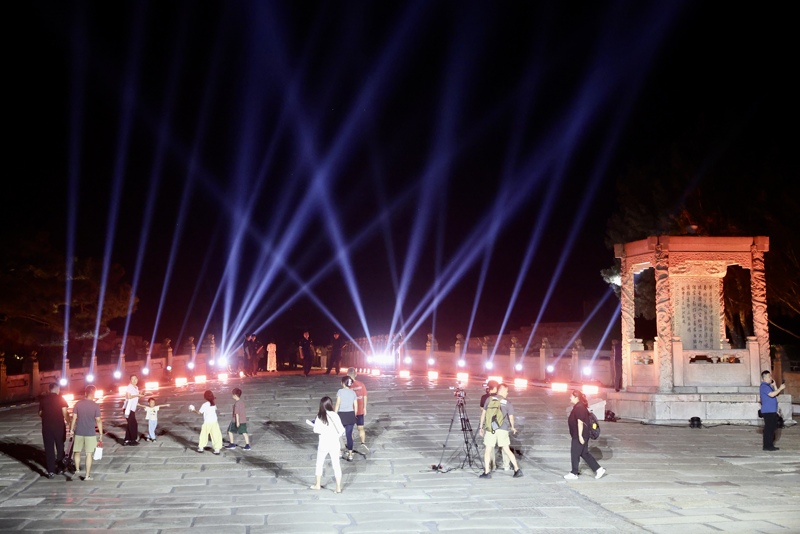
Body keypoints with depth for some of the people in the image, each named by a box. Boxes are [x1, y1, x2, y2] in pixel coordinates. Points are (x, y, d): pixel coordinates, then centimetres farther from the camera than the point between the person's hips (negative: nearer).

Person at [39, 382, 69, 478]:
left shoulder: (43, 398, 3)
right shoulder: (60, 398, -4)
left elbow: (40, 413, 8)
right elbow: (65, 413, -13)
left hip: (46, 426, 1)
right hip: (59, 426, -1)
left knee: (49, 448, 5)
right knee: (60, 447, 14)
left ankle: (51, 471, 2)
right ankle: (60, 468, 19)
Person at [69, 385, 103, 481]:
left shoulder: (78, 404, -4)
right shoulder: (95, 406, -10)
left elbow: (74, 418, -3)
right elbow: (98, 421, -8)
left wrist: (71, 429, 10)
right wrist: (101, 433, 1)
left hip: (78, 432, 2)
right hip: (90, 433, -2)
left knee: (77, 452, 19)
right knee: (89, 454, 4)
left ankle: (77, 470, 30)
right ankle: (87, 475, 5)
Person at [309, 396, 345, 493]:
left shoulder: (320, 416, -11)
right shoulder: (335, 415, -8)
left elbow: (316, 430, -15)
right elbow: (341, 429, -8)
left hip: (323, 444, -1)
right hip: (334, 444, 1)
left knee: (319, 464, 19)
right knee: (336, 465, 8)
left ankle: (318, 485, 29)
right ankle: (338, 488, 8)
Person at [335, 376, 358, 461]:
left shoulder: (340, 391, -6)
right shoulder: (353, 393, 5)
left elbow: (338, 404, -11)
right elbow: (356, 406, 4)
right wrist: (354, 416, 14)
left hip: (342, 415, -3)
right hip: (351, 415, 3)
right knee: (349, 435, 8)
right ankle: (350, 455, 9)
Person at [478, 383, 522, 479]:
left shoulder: (489, 399, 4)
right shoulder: (508, 403, 1)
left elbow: (483, 413, 6)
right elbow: (511, 418, 0)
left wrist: (481, 427, 14)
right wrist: (513, 427, 20)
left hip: (490, 428, 0)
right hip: (503, 429, 0)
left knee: (488, 450, 7)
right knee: (507, 450, 10)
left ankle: (487, 472, 3)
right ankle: (517, 469, 9)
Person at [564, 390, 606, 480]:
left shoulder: (579, 408, -19)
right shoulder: (579, 407, 13)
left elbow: (580, 422, -23)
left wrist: (580, 436, -24)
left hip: (579, 436, -10)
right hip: (581, 435, 10)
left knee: (574, 454, 1)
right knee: (585, 454, 15)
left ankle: (574, 473, 11)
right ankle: (599, 469, 17)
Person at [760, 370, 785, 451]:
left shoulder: (769, 386, 20)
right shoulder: (764, 386, -13)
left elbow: (776, 394, 18)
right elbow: (772, 394, -26)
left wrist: (774, 386, 8)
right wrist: (780, 388, -19)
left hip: (772, 411, 10)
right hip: (767, 411, -10)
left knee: (772, 427, 13)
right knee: (769, 428, -8)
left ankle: (768, 444, 20)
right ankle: (767, 445, -5)